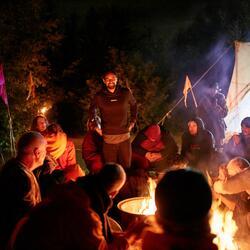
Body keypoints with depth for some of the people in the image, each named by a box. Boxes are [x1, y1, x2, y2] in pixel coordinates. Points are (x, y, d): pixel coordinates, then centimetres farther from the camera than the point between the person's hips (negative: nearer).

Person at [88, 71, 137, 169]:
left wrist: (132, 122, 13)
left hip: (124, 136, 1)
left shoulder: (126, 93, 1)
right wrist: (95, 127, 11)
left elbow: (134, 106, 19)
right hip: (108, 137, -1)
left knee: (126, 165, 8)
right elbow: (92, 111, 17)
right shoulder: (99, 96, 0)